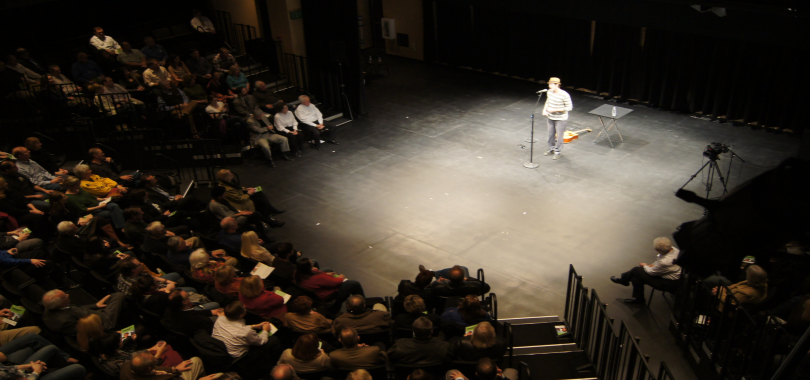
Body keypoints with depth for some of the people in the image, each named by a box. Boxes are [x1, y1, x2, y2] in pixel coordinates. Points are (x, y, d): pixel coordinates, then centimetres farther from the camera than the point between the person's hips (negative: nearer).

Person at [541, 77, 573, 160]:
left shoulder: (564, 95, -23)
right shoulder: (549, 92, -3)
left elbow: (569, 107, -18)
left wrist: (554, 110, -23)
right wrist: (545, 109, -3)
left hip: (560, 119, -6)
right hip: (551, 117, 6)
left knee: (559, 136, 3)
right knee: (550, 134, 18)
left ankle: (558, 152, 20)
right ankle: (551, 149, 37)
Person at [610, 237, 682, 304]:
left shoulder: (664, 262, -37)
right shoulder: (672, 249, -13)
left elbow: (651, 272, -17)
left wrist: (645, 266, 2)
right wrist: (652, 265, 5)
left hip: (669, 283, -8)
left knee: (636, 270, -4)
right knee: (636, 278, 6)